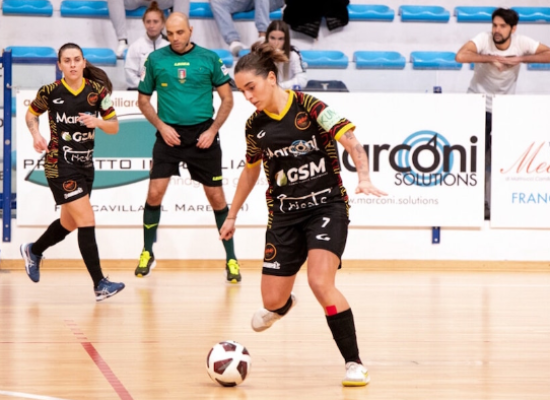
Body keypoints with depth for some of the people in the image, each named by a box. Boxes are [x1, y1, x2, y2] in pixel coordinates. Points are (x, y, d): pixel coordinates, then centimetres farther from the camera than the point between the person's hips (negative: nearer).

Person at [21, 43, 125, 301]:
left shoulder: (97, 90, -3)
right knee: (87, 222, -14)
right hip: (60, 165, -5)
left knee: (69, 223, 21)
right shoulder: (50, 92, -10)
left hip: (85, 165, 5)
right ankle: (100, 285, -12)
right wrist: (36, 134, -10)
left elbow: (114, 127, -1)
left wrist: (98, 122, -21)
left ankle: (33, 251, 48)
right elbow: (31, 114, 9)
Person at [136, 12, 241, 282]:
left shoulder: (209, 58, -1)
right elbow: (143, 99, 9)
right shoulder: (155, 59, 1)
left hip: (203, 135, -1)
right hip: (169, 134, 1)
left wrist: (212, 130, -7)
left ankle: (231, 258, 13)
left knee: (216, 197, 2)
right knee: (155, 193, -6)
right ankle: (147, 253, 13)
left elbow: (227, 99, 3)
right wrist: (161, 125, -5)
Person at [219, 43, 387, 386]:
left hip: (326, 207, -5)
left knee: (320, 282, -26)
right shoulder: (256, 125, 3)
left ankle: (354, 364, -15)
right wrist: (232, 215, 25)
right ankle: (283, 306, 47)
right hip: (284, 215, 5)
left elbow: (352, 143, -19)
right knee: (272, 301, 5)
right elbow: (251, 170, 19)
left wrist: (365, 179, -36)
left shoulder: (309, 107, -14)